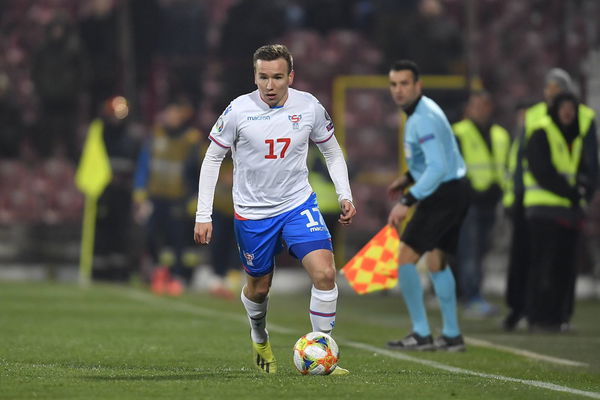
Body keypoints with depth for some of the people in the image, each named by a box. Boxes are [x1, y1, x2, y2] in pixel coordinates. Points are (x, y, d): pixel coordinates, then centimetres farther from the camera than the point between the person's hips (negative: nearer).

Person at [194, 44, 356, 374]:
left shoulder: (309, 108, -6)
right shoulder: (238, 111, -11)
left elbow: (332, 152, 10)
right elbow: (212, 159, -2)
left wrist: (345, 195, -3)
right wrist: (203, 216, -6)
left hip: (298, 204, 1)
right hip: (252, 213, -1)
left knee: (325, 272, -19)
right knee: (258, 288, 12)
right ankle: (259, 337, 46)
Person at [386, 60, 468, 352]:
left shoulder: (424, 118, -20)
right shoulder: (419, 112, 13)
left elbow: (438, 167, -28)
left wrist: (407, 202, -30)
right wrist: (408, 179, 21)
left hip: (443, 194, -11)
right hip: (452, 193, 11)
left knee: (406, 257, -10)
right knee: (437, 262, 17)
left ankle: (421, 334, -6)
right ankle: (452, 335, 21)